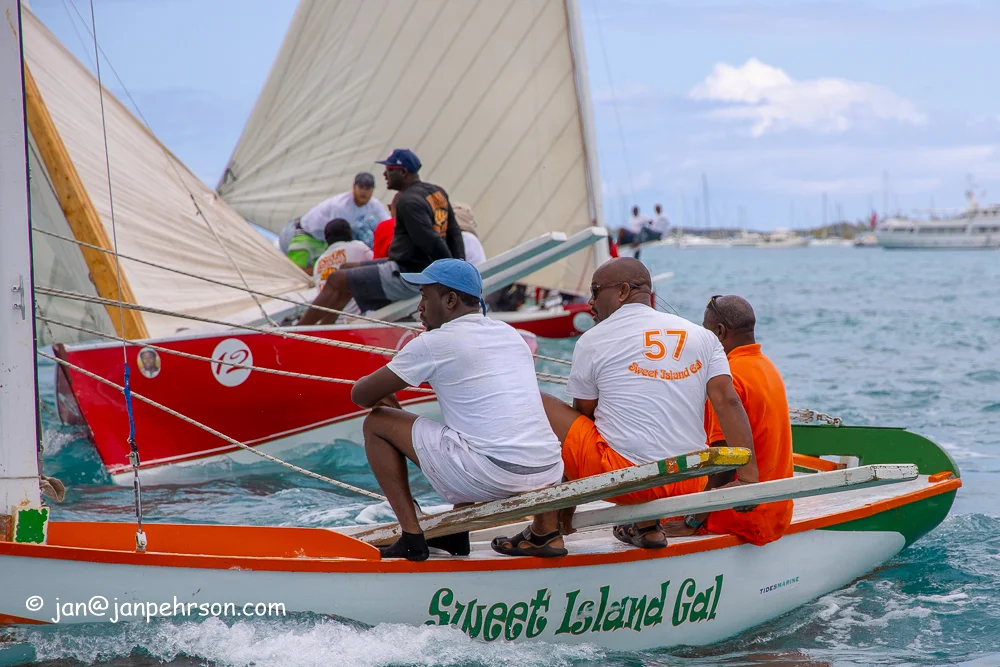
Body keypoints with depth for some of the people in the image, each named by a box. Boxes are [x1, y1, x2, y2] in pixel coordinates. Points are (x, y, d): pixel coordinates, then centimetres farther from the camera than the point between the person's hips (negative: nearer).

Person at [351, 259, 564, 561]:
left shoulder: (434, 343, -2)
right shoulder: (510, 333, 18)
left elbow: (361, 395, 5)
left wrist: (382, 400, 29)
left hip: (492, 475, -7)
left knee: (376, 424, 9)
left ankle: (412, 538, 6)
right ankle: (456, 533, 28)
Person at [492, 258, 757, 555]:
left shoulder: (592, 341, 2)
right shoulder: (702, 335, 9)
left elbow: (582, 416, 10)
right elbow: (727, 400, -2)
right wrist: (749, 477, -7)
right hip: (690, 486, 5)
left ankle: (546, 530, 7)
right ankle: (647, 524, 21)